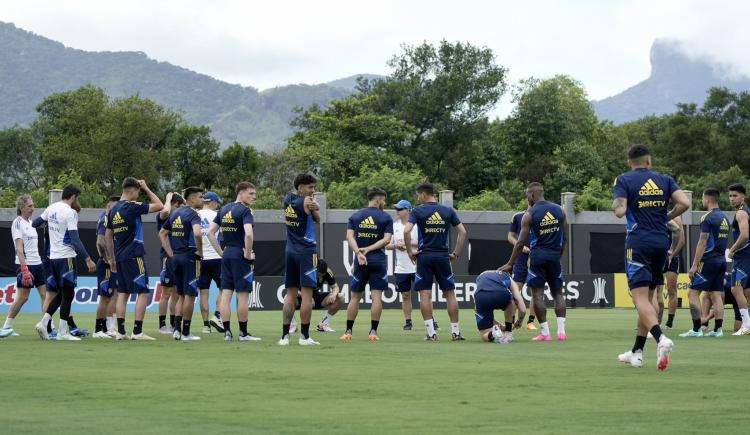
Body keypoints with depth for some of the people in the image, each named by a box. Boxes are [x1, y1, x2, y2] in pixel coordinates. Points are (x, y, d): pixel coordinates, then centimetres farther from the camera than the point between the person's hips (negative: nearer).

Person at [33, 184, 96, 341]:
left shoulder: (52, 208, 7)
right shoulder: (70, 212, -15)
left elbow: (34, 224, 19)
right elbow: (75, 240, -20)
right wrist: (87, 259, -19)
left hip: (53, 257, 7)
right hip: (66, 257, -7)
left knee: (60, 293, 17)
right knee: (68, 294, 0)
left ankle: (44, 322, 4)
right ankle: (63, 332, 0)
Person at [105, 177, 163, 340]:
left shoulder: (113, 210, 11)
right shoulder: (132, 207, -13)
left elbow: (108, 236, 16)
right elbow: (159, 205, -8)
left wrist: (112, 258, 23)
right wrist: (146, 189, 2)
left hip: (120, 257, 8)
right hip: (134, 256, -8)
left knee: (123, 292, 10)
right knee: (143, 292, -3)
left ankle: (120, 331, 6)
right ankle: (137, 331, -8)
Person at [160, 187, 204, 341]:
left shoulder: (174, 213, 14)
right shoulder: (193, 214, -11)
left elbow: (162, 233, 20)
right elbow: (197, 233, -29)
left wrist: (171, 253, 16)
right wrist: (200, 251, -14)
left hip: (175, 258, 7)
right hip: (190, 257, -7)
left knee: (181, 295, 15)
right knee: (189, 295, -2)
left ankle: (177, 329, 6)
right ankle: (185, 333, 0)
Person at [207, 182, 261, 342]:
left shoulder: (224, 210, 12)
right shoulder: (244, 211, -11)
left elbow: (210, 233, 11)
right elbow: (248, 234, -26)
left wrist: (221, 252, 12)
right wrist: (248, 254, -14)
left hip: (226, 255, 7)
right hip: (240, 256, -7)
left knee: (226, 294, 5)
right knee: (243, 295, 0)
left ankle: (226, 331, 4)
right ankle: (243, 333, 5)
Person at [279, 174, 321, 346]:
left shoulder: (287, 200, 9)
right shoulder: (307, 202, -11)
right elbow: (317, 218, 1)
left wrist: (312, 206, 2)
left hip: (290, 251, 7)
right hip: (307, 251, -7)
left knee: (290, 294, 9)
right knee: (307, 293, -3)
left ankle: (285, 335, 4)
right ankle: (304, 336, -3)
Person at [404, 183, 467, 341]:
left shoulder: (418, 211, -3)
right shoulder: (448, 211, 6)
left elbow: (406, 231, -15)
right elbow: (462, 232, 3)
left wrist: (410, 252, -5)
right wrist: (456, 253, 9)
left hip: (424, 256, -2)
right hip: (443, 256, 2)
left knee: (425, 294, 0)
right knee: (450, 294, 8)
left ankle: (431, 333, -5)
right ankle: (455, 332, 7)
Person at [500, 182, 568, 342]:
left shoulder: (529, 215, -5)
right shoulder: (559, 210, 6)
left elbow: (520, 243, -4)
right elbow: (565, 238, 9)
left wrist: (510, 264, 3)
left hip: (538, 255, -4)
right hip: (555, 256, 4)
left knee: (537, 294, 1)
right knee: (558, 293, 11)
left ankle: (545, 332, -4)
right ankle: (561, 331, 1)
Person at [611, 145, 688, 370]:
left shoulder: (624, 180, -1)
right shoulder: (665, 180, 9)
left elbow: (619, 211, -13)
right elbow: (684, 203, -4)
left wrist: (615, 205, 9)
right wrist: (667, 217, 12)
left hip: (638, 244, -5)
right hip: (661, 243, 5)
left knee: (641, 298, -11)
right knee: (647, 298, 15)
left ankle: (661, 339, -36)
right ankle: (636, 352, 19)